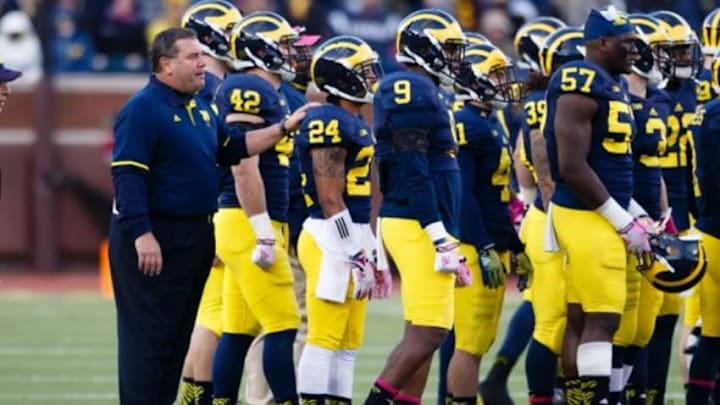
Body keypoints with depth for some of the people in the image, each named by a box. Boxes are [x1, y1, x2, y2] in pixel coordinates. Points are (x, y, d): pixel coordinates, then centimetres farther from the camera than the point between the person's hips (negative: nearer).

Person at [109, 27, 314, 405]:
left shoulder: (200, 109, 14)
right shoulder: (143, 109, -15)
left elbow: (234, 148, 22)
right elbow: (128, 176, -20)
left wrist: (284, 128, 13)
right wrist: (142, 235, -26)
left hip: (194, 236, 10)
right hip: (156, 237, -10)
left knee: (178, 333, 14)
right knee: (149, 333, -8)